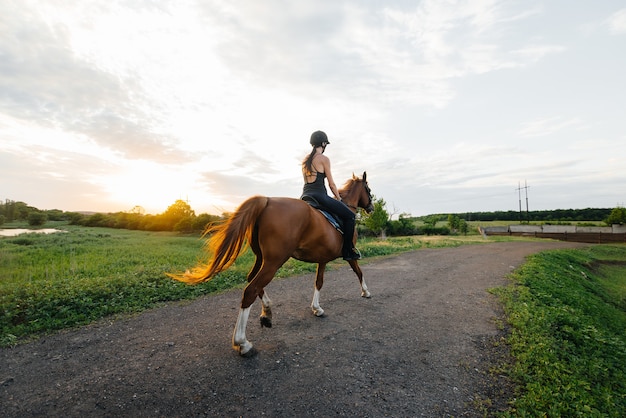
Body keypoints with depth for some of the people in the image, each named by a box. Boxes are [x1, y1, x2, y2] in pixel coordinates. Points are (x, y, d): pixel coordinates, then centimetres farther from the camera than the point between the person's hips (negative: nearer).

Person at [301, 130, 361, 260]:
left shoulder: (305, 160, 18)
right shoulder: (324, 159, -4)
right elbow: (331, 184, -4)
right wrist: (339, 199, 10)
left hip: (305, 196, 9)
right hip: (319, 195, -8)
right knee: (350, 216, 0)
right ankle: (347, 251, 1)